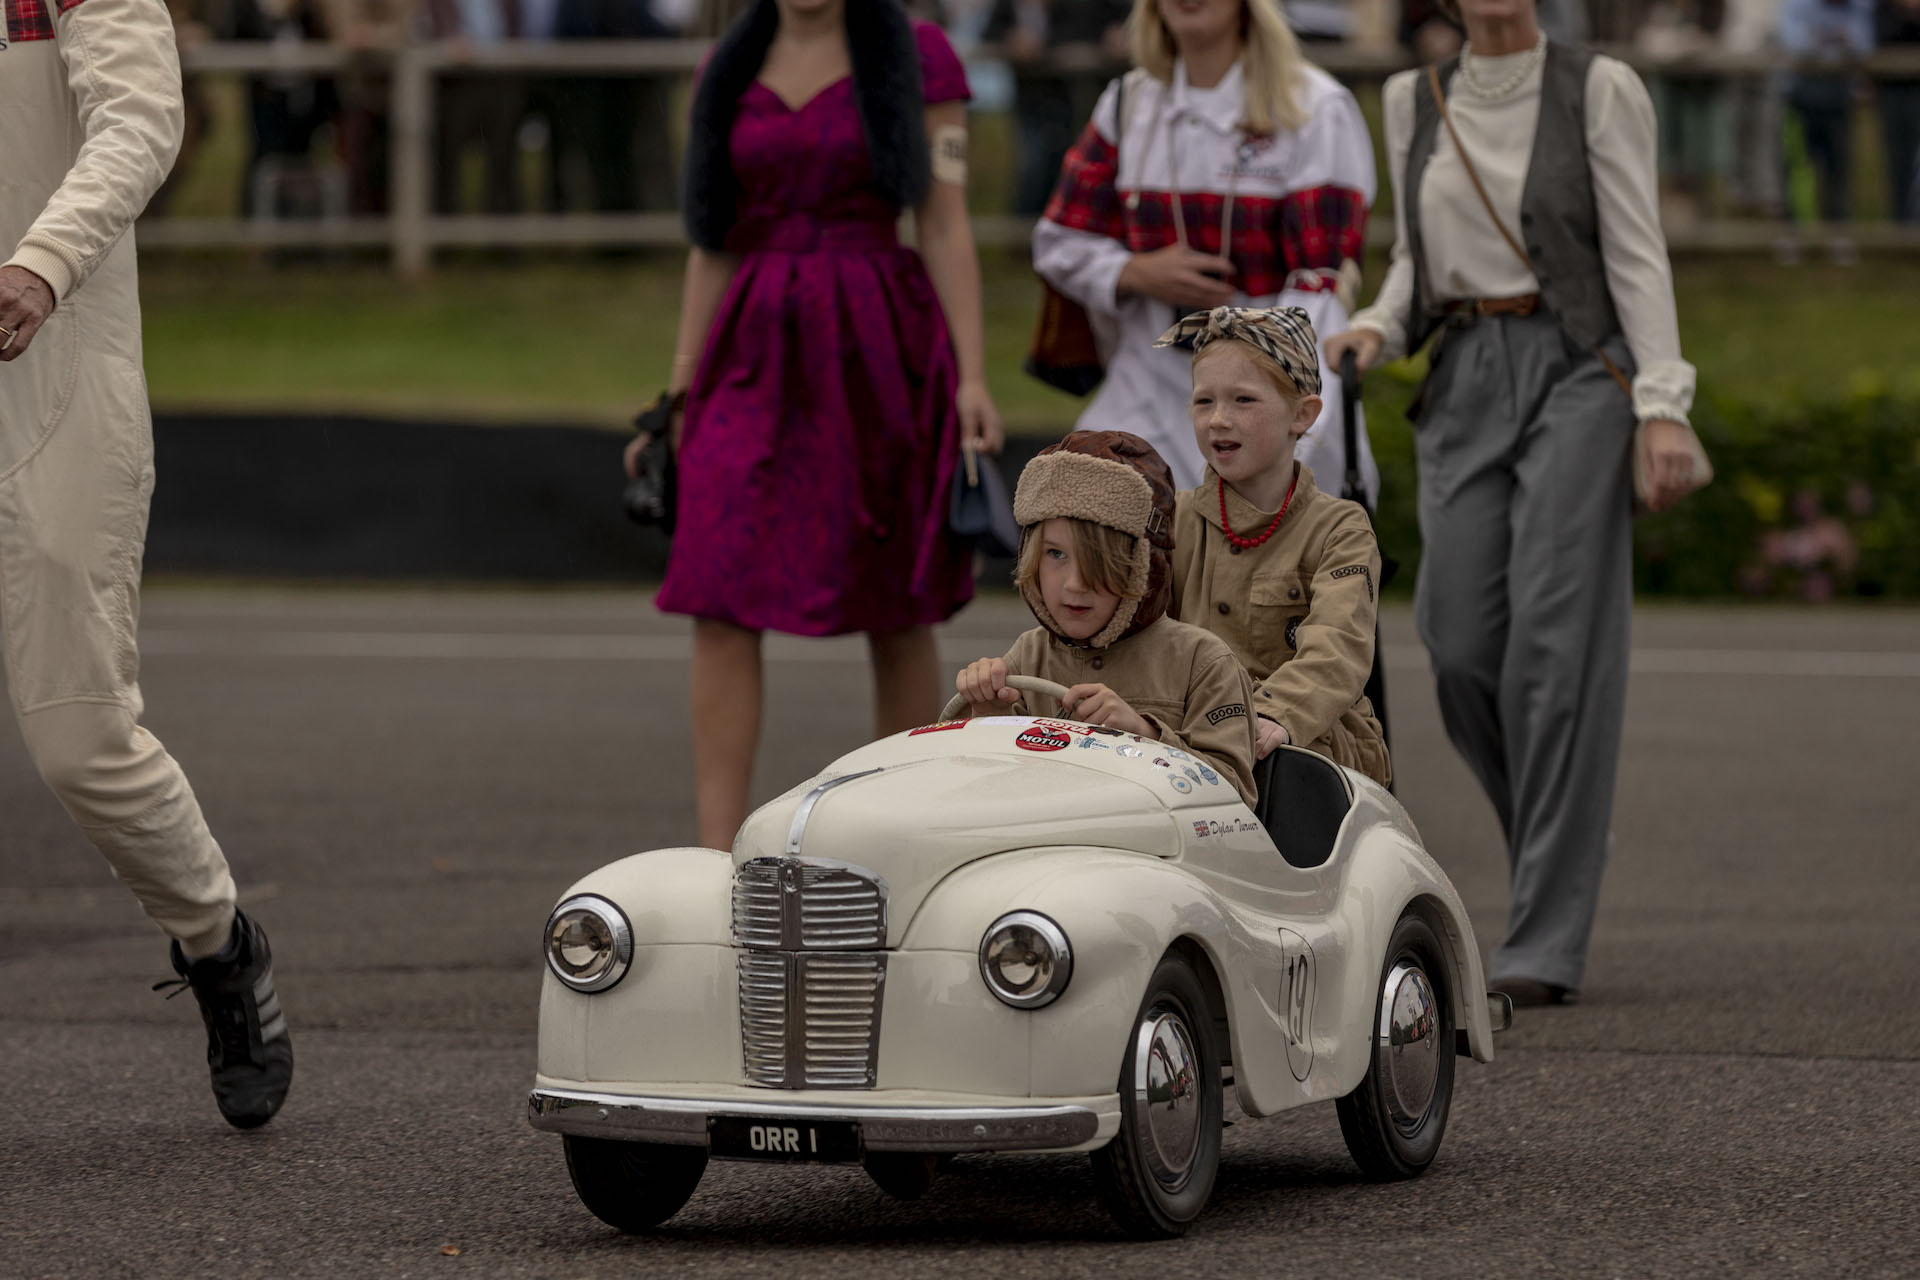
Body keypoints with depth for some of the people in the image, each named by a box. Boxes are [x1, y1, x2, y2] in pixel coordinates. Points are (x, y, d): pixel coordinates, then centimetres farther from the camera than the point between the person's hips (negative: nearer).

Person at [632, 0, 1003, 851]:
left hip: (876, 355, -3)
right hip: (757, 357, 3)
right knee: (719, 607, -10)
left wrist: (973, 378, -10)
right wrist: (677, 396, 9)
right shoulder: (730, 70, 12)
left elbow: (945, 227, -2)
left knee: (896, 614, 5)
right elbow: (714, 244, 14)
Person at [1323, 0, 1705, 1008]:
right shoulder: (1415, 102, 12)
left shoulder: (1599, 90, -2)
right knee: (1463, 654, -2)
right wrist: (1376, 332, -2)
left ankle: (1545, 945, -10)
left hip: (1577, 371, -5)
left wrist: (1663, 406, -15)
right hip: (1465, 385, 5)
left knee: (1556, 647, -12)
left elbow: (1638, 256, -6)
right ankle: (1563, 845, 26)